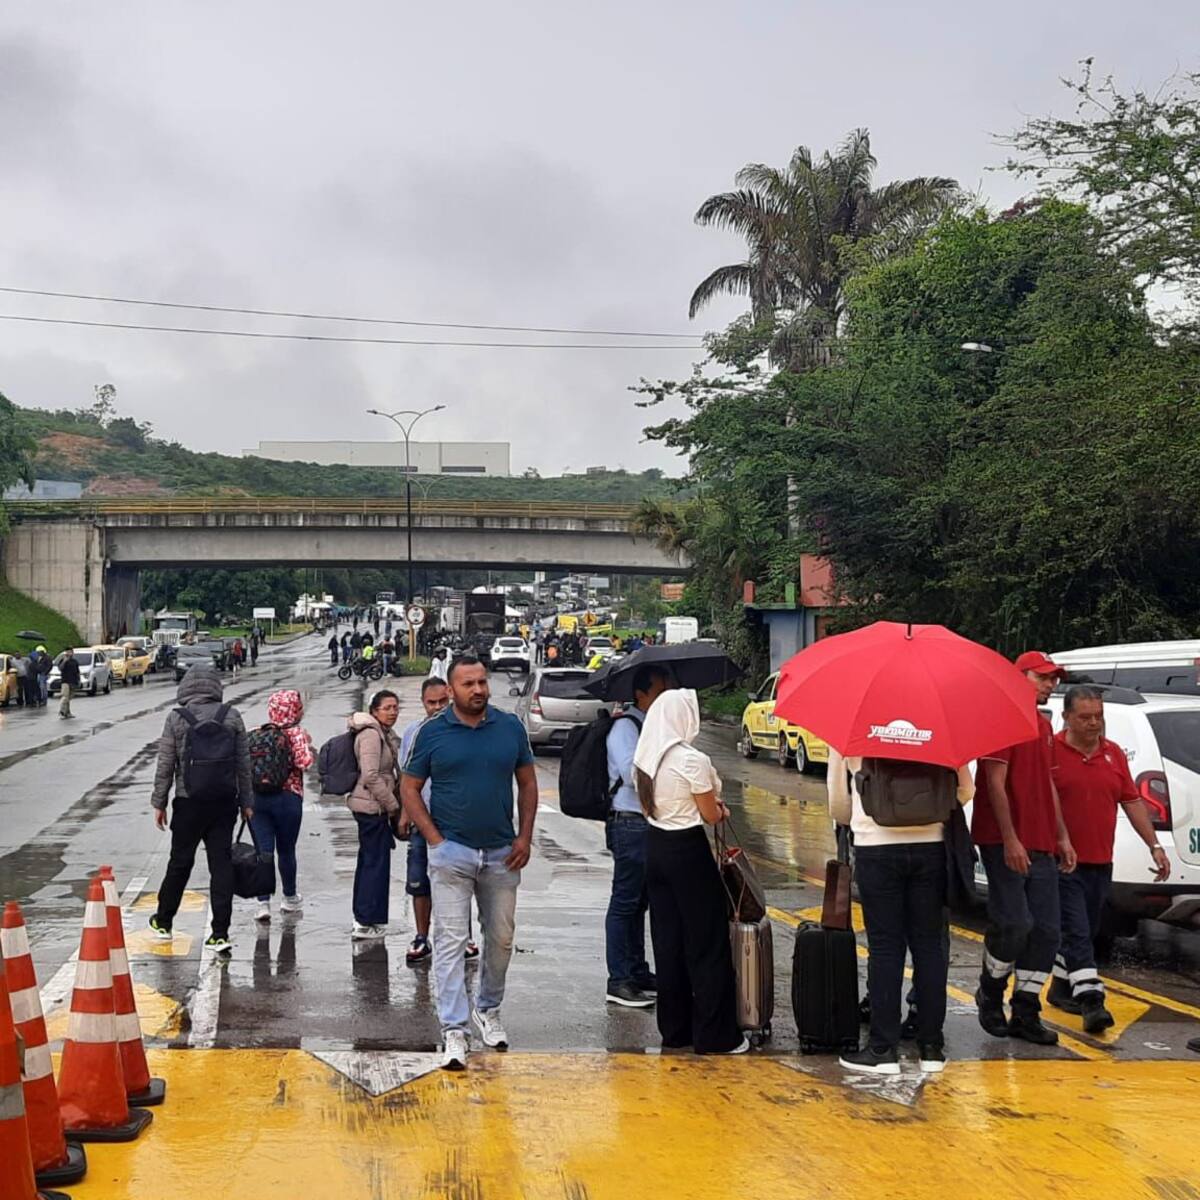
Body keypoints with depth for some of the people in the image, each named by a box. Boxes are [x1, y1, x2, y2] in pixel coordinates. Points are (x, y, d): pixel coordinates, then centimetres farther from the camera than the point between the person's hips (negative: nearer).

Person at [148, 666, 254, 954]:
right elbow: (244, 763, 3)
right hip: (225, 802, 1)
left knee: (180, 861, 14)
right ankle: (220, 933, 1)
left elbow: (165, 765, -3)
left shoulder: (176, 718, -5)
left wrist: (159, 803, 6)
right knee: (221, 863, 3)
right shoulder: (232, 716, 0)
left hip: (189, 803, -1)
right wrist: (246, 801, 11)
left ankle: (163, 921, 30)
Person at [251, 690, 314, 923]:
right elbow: (304, 762, -19)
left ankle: (263, 902, -8)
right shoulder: (297, 734, -7)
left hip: (256, 797, 3)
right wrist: (308, 745, -4)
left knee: (263, 851, 2)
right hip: (288, 797, -3)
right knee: (286, 850, 13)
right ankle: (289, 897, 30)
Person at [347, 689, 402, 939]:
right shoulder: (370, 734, -16)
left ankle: (362, 917, 23)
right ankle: (366, 923, -3)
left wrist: (392, 803, 15)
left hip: (370, 806, 10)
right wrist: (393, 805, -15)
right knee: (377, 862, -6)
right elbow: (371, 776, -22)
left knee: (368, 861, 15)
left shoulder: (385, 734, 15)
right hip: (372, 806, -10)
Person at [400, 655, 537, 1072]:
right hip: (452, 851, -3)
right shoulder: (432, 732, -3)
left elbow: (527, 782, 10)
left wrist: (525, 837, 1)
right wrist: (435, 839, -7)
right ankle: (454, 1030, -2)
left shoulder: (510, 727, 3)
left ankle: (488, 1011, 32)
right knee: (451, 940, -5)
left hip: (502, 853, 3)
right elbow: (409, 788, 1)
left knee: (501, 938, 12)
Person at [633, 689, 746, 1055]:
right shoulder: (693, 761, -19)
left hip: (655, 848, 7)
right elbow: (711, 815, -12)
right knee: (707, 943, 2)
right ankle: (714, 1035, 7)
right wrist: (720, 808, 10)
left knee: (667, 940, 13)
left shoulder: (644, 759, 3)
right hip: (688, 851, -7)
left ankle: (674, 1029, 20)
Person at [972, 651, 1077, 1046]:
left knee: (1045, 931, 4)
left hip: (1042, 847, 9)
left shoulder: (1044, 727, 19)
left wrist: (1062, 837, 18)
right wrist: (1010, 839, -19)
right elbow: (995, 783, -14)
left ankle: (1026, 1013, 12)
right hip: (1006, 845, -8)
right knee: (1014, 923, -12)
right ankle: (990, 992, 13)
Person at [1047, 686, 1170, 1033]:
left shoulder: (1114, 754, 10)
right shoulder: (1051, 751, -9)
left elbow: (1132, 802, 13)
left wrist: (1154, 845, 7)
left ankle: (1061, 988, 30)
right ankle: (1090, 1001, -14)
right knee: (1077, 933, -10)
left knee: (1085, 932, 15)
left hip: (1100, 863, 6)